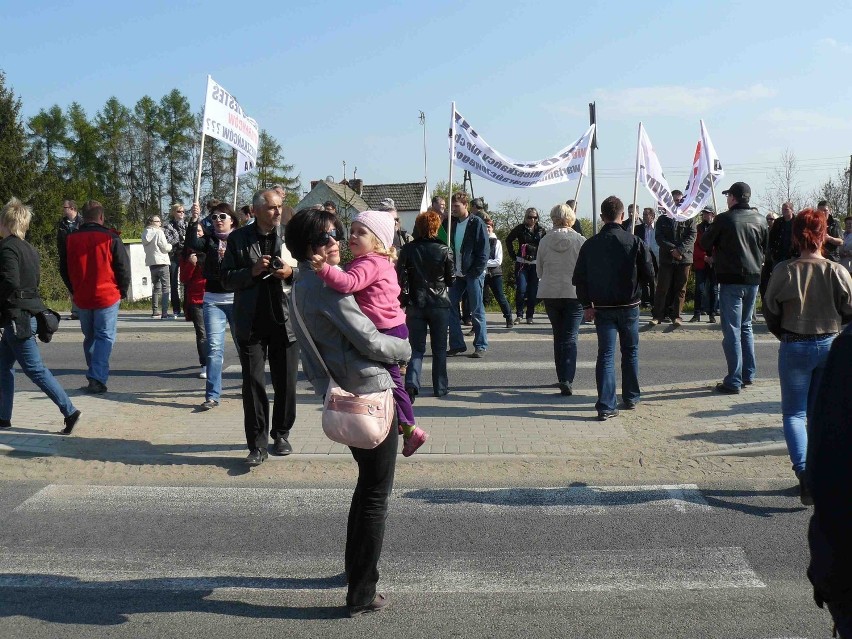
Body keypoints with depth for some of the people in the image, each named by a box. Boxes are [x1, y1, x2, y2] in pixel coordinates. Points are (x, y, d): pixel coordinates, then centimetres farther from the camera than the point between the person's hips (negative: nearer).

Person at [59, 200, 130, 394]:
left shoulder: (71, 240, 3)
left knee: (90, 337, 18)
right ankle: (98, 379, -12)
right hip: (107, 297, -4)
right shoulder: (110, 238, -9)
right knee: (105, 337, 0)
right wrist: (123, 292, 6)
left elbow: (64, 270, 11)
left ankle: (94, 376, 24)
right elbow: (123, 268, -7)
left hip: (82, 298, 4)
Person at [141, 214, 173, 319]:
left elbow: (146, 247, 15)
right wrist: (170, 246, 9)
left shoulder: (145, 234, 9)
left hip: (151, 263, 7)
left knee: (155, 287, 17)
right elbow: (165, 248, -12)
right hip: (161, 262, -7)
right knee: (165, 288, -5)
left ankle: (154, 311, 18)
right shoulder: (159, 232, -11)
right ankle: (164, 313, -12)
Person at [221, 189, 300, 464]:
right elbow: (227, 279, 2)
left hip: (285, 320, 1)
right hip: (251, 323, -1)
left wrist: (290, 273, -12)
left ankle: (281, 435, 25)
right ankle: (258, 444, 8)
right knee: (253, 384, 1)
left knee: (286, 384, 7)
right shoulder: (239, 238, 2)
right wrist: (252, 271, -15)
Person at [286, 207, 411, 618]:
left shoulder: (302, 285, 13)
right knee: (376, 495, -1)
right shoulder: (326, 284, -18)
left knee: (368, 484, 25)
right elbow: (369, 341, -17)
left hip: (342, 395, 10)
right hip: (370, 393, -10)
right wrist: (407, 350, 0)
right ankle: (362, 596, 5)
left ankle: (355, 569, 37)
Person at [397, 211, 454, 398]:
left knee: (416, 347, 6)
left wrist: (405, 297, 4)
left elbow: (400, 277, -6)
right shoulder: (444, 250, -7)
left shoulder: (408, 249, -4)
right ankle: (440, 387, 18)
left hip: (415, 304, 1)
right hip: (440, 304, -1)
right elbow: (451, 279, 1)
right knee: (439, 348, 12)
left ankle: (411, 383, -14)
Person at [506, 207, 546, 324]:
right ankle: (519, 315, 0)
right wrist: (513, 255, 3)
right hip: (521, 264, -2)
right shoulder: (520, 228, 2)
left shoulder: (541, 231, 7)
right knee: (521, 289, -10)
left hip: (535, 264, 2)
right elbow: (508, 240, 9)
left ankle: (530, 316, 12)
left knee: (533, 291, 3)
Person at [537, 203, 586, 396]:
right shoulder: (580, 241, -8)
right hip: (574, 294, -2)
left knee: (558, 335, 16)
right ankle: (567, 380, -16)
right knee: (570, 337, -2)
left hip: (550, 294, 2)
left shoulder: (544, 241, -2)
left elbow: (539, 271, 7)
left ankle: (562, 377, 22)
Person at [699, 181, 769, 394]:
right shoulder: (760, 220, 3)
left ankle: (734, 381, -3)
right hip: (753, 278, 6)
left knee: (732, 330, -3)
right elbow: (765, 248, 14)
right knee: (745, 326, 19)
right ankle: (748, 374, 23)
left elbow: (705, 244, -2)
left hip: (731, 279, -5)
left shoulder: (724, 219, -12)